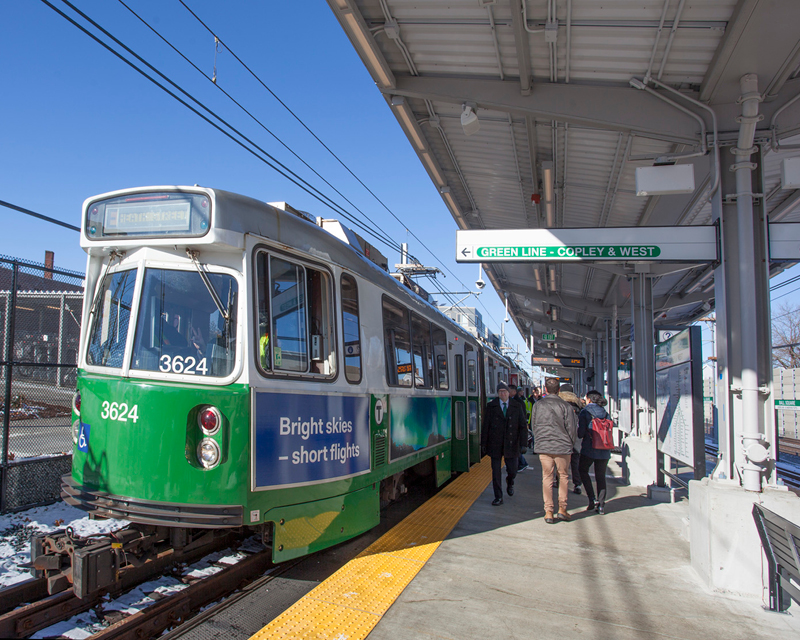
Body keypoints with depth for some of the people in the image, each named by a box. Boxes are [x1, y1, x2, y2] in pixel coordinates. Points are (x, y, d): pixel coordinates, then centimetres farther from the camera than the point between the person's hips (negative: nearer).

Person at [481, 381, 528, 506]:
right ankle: (498, 497, 14)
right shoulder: (491, 406, 0)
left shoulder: (516, 407, 2)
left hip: (511, 445, 1)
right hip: (495, 444, -1)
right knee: (496, 472, 1)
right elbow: (485, 426, 1)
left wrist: (523, 444, -9)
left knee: (512, 471, 7)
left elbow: (523, 426, 0)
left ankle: (510, 483, 42)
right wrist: (483, 444, -1)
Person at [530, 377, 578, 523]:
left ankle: (548, 512, 7)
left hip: (543, 446, 2)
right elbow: (572, 428, -4)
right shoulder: (565, 406, -8)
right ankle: (562, 508, 14)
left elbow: (533, 426, 8)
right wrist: (571, 444, 12)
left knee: (547, 477, 7)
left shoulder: (537, 405, 0)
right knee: (563, 476, 13)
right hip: (562, 446, -2)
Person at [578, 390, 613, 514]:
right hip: (604, 450, 4)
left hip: (589, 449, -4)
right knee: (601, 477, 11)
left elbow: (580, 433, -12)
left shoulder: (585, 412, -7)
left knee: (583, 471, 17)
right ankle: (601, 505, 8)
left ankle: (592, 499, 3)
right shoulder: (605, 413, 6)